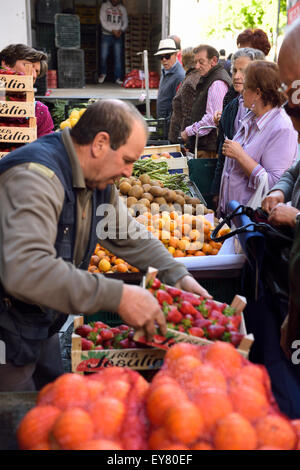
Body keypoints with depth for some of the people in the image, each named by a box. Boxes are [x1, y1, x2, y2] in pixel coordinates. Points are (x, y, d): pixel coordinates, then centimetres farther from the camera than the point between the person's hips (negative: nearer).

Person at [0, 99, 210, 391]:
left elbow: (129, 237, 15)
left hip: (43, 324, 9)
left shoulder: (98, 180, 1)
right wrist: (119, 296, -40)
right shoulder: (35, 176, -29)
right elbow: (25, 271, -42)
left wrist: (179, 276, 4)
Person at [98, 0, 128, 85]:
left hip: (118, 36, 1)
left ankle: (118, 78, -1)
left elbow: (125, 22, 10)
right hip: (106, 35, -1)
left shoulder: (122, 8, 11)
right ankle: (103, 73, 21)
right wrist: (113, 30, -12)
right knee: (103, 57, -4)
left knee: (118, 57, -5)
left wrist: (121, 30, -10)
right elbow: (103, 21, -5)